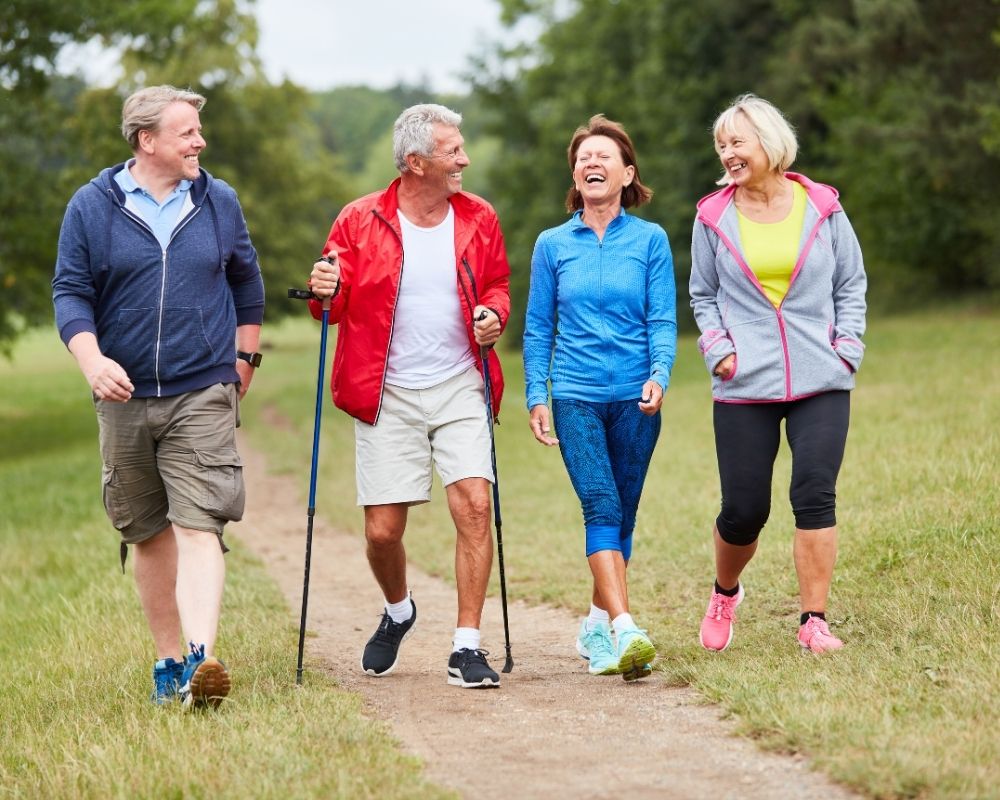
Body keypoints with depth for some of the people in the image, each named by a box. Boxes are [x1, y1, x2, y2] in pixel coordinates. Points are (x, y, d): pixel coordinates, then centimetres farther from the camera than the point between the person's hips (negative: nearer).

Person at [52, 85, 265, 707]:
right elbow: (71, 292, 0)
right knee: (147, 534, 8)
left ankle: (202, 659, -24)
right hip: (125, 398, 1)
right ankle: (169, 659, 19)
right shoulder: (92, 206, 1)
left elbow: (246, 281, 19)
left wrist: (245, 358, 18)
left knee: (198, 527, -14)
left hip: (203, 397, -1)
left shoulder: (219, 202, 6)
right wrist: (92, 359, -16)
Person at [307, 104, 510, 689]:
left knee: (474, 505, -16)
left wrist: (494, 313, -5)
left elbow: (497, 285, 18)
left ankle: (468, 646, -7)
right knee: (383, 530, 0)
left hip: (460, 388, 1)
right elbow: (336, 305, 5)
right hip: (387, 394, -1)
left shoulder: (478, 219, 5)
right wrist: (324, 292, -18)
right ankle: (398, 612, 33)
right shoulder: (360, 222, -2)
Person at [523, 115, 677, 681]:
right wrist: (536, 397, 2)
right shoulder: (553, 245, 7)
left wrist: (660, 377, -16)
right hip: (576, 396, -1)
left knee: (621, 515, 7)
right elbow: (538, 327, 10)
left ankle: (598, 623, 24)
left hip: (636, 399, 1)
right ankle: (625, 630, -26)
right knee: (601, 507, -15)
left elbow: (663, 320, 1)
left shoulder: (650, 240, 4)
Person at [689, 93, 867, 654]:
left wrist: (848, 344, 0)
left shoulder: (822, 208, 4)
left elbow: (851, 284, 13)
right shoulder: (714, 217, 5)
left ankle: (815, 620, -3)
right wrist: (719, 348, -1)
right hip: (744, 387, 0)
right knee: (744, 509, 1)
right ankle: (725, 593, 31)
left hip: (822, 381, 0)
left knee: (816, 496, -11)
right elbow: (703, 296, 14)